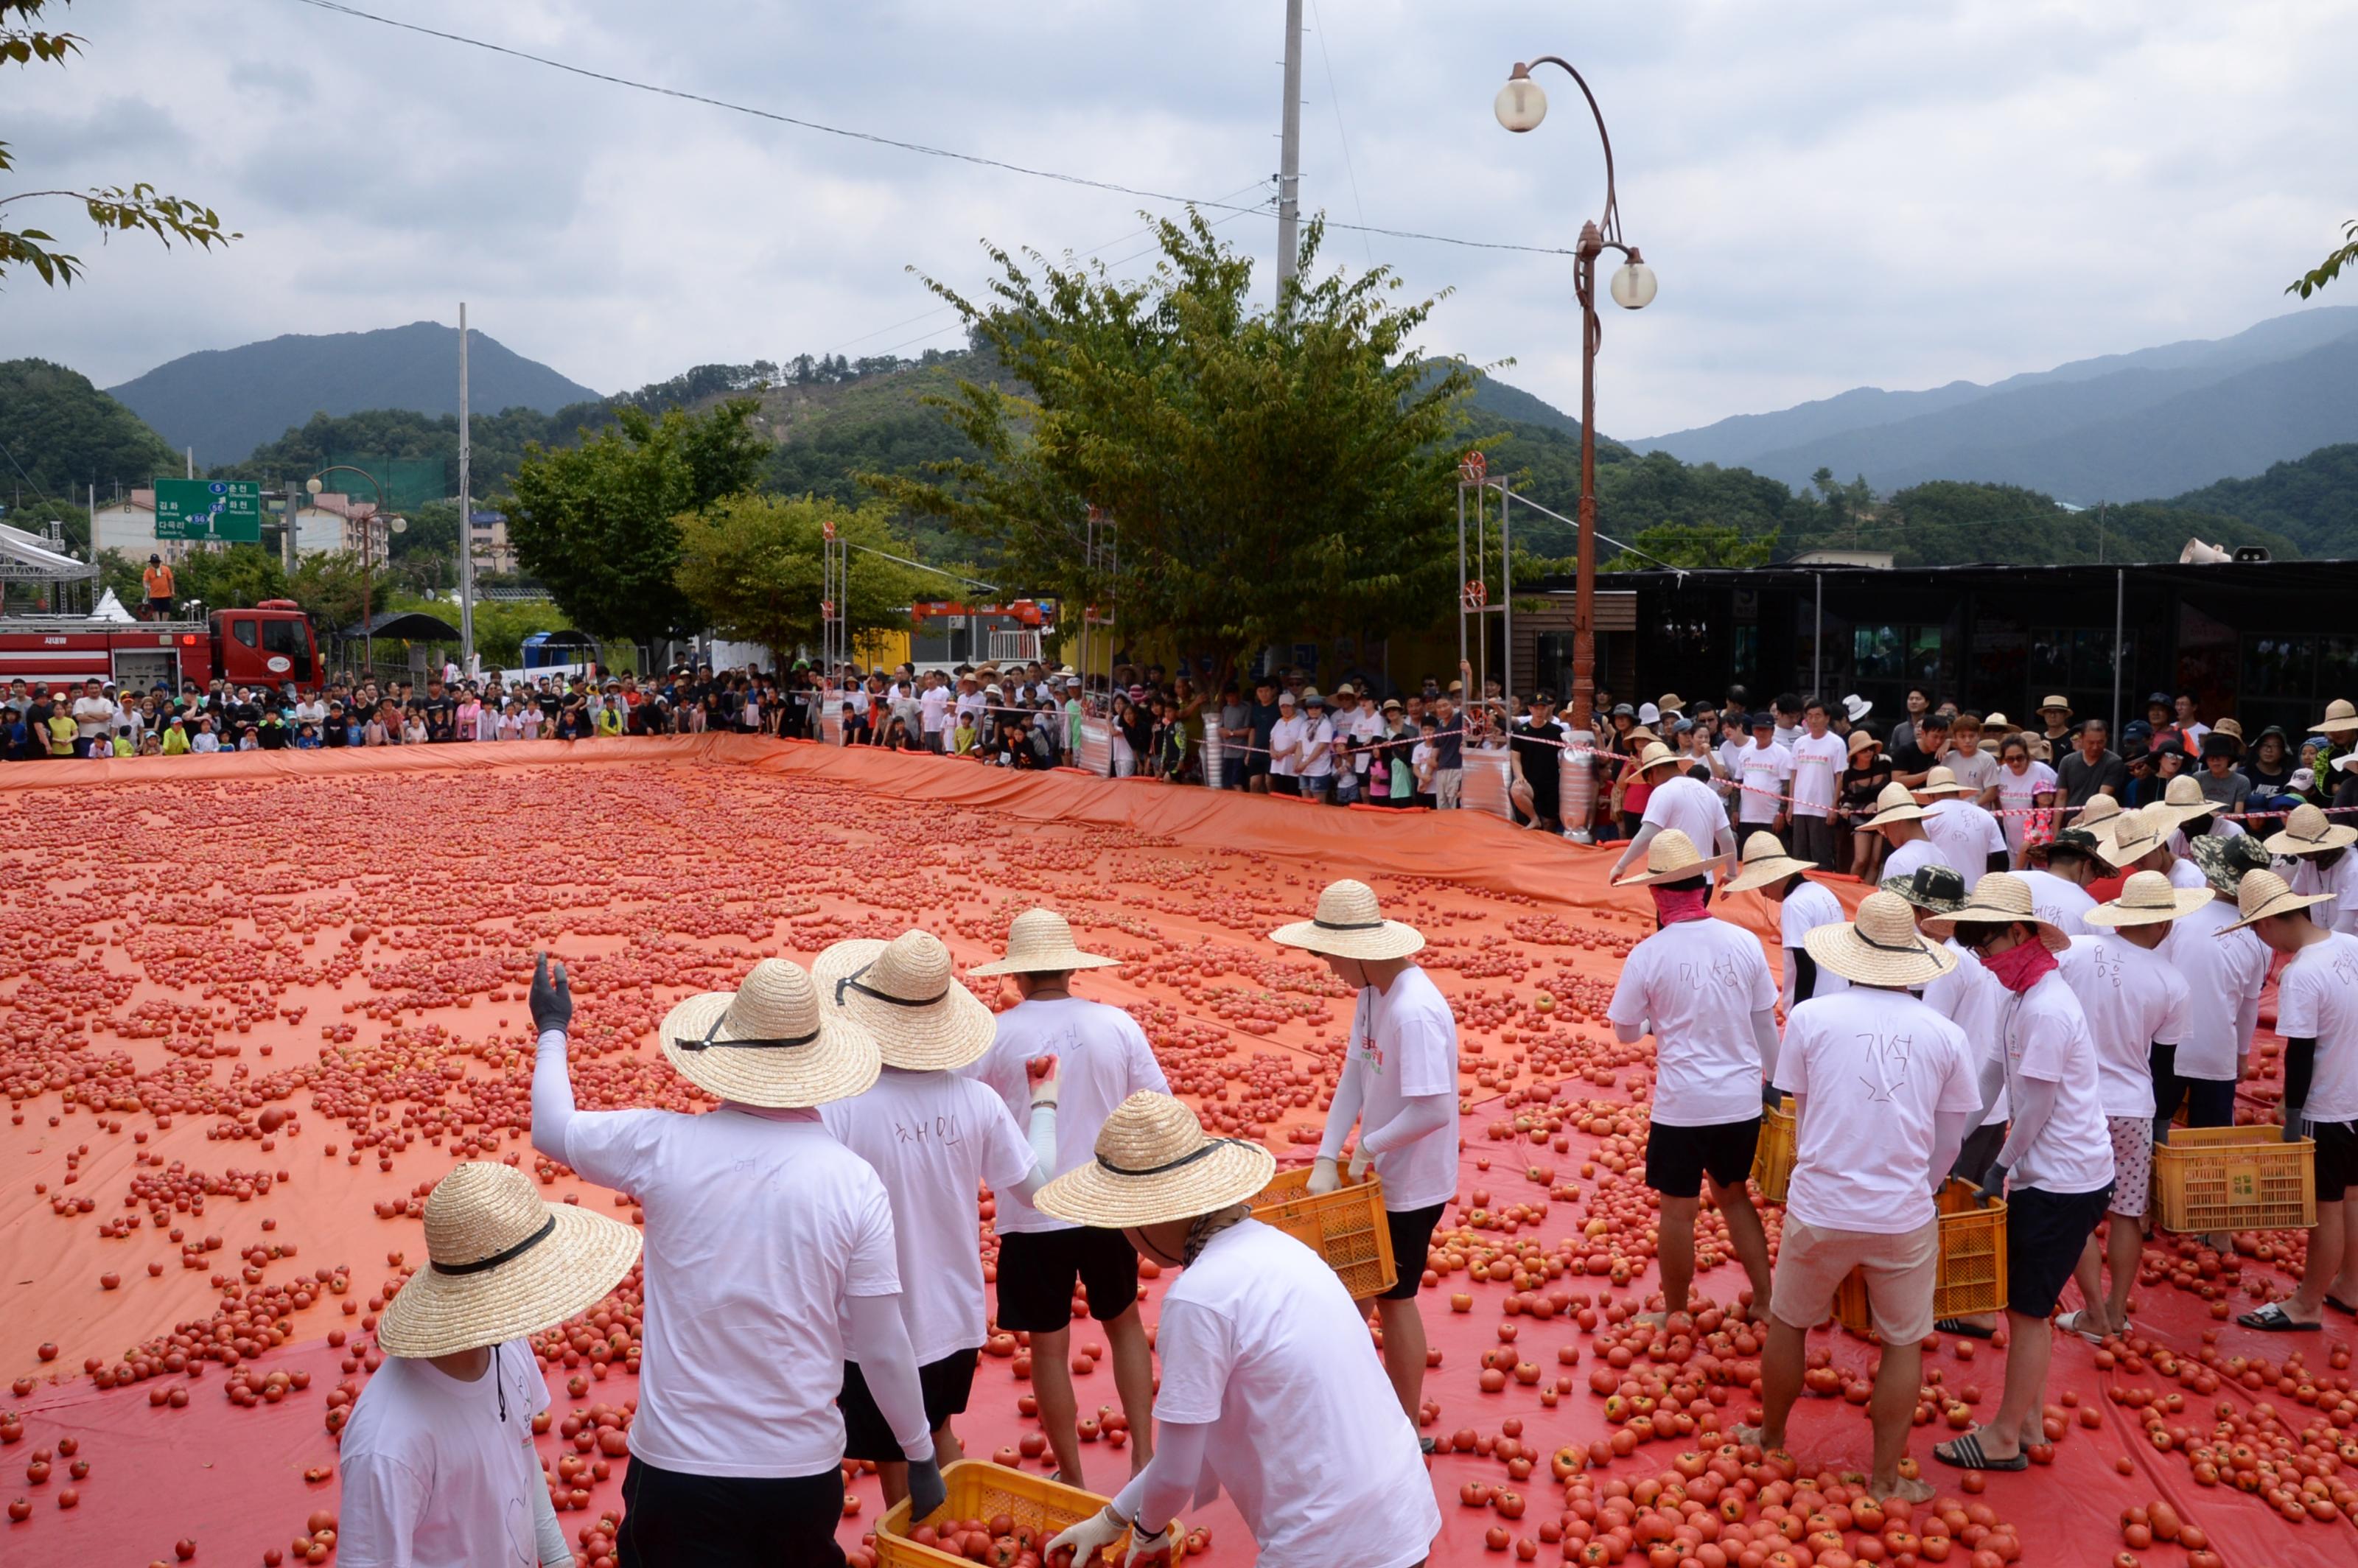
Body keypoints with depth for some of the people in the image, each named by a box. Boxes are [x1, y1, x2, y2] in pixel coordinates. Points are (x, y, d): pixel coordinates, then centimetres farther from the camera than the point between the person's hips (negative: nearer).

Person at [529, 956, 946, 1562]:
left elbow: (552, 1130, 9)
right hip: (802, 1470, 0)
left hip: (676, 1465, 0)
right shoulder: (855, 1182, -13)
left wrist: (552, 1030, 26)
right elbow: (883, 1347, -8)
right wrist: (921, 1455, 7)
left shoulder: (665, 1146, -12)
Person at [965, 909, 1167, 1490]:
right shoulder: (1117, 1025, -8)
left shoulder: (995, 1035, -13)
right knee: (1123, 1321, 25)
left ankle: (1072, 1480, 25)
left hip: (1033, 1217, -2)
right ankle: (1143, 1455, 24)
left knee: (1049, 1346, 14)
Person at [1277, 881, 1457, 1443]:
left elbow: (1434, 1111, -32)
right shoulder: (1372, 992, -1)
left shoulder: (1414, 1012, -30)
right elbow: (1355, 1073, 1)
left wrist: (1368, 1147, -18)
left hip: (1411, 1183, -9)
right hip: (1381, 1173, 9)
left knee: (1393, 1299, 7)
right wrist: (1327, 1157, -6)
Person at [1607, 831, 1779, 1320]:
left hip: (1682, 1104, -4)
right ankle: (1765, 1302, 28)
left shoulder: (1648, 955, -13)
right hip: (1742, 1098, 4)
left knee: (1678, 1208, 10)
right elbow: (1765, 1021, 4)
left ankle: (1675, 1316, 24)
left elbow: (1626, 1032, -1)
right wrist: (1771, 1079, 17)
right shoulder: (1745, 942, -5)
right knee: (1733, 1194, 23)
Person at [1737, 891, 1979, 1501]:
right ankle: (1885, 1479, 25)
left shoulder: (1810, 1017, -6)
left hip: (1820, 1210, 0)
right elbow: (1949, 1142, 6)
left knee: (1787, 1325, 20)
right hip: (1905, 1217, 1)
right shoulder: (1946, 1035, -2)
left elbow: (1803, 1116, 4)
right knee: (1904, 1345, 18)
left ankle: (1770, 1440, 38)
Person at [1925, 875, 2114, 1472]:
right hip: (2048, 1176, 9)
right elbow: (2019, 1094, 13)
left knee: (2027, 1311, 1)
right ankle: (2027, 1423, 27)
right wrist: (2004, 1164, 11)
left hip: (2062, 1185, -9)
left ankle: (2005, 1439, 11)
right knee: (2025, 1306, 16)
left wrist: (2001, 1167, -8)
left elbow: (2036, 1108, -19)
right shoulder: (2023, 995, 7)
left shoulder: (2044, 1009, -23)